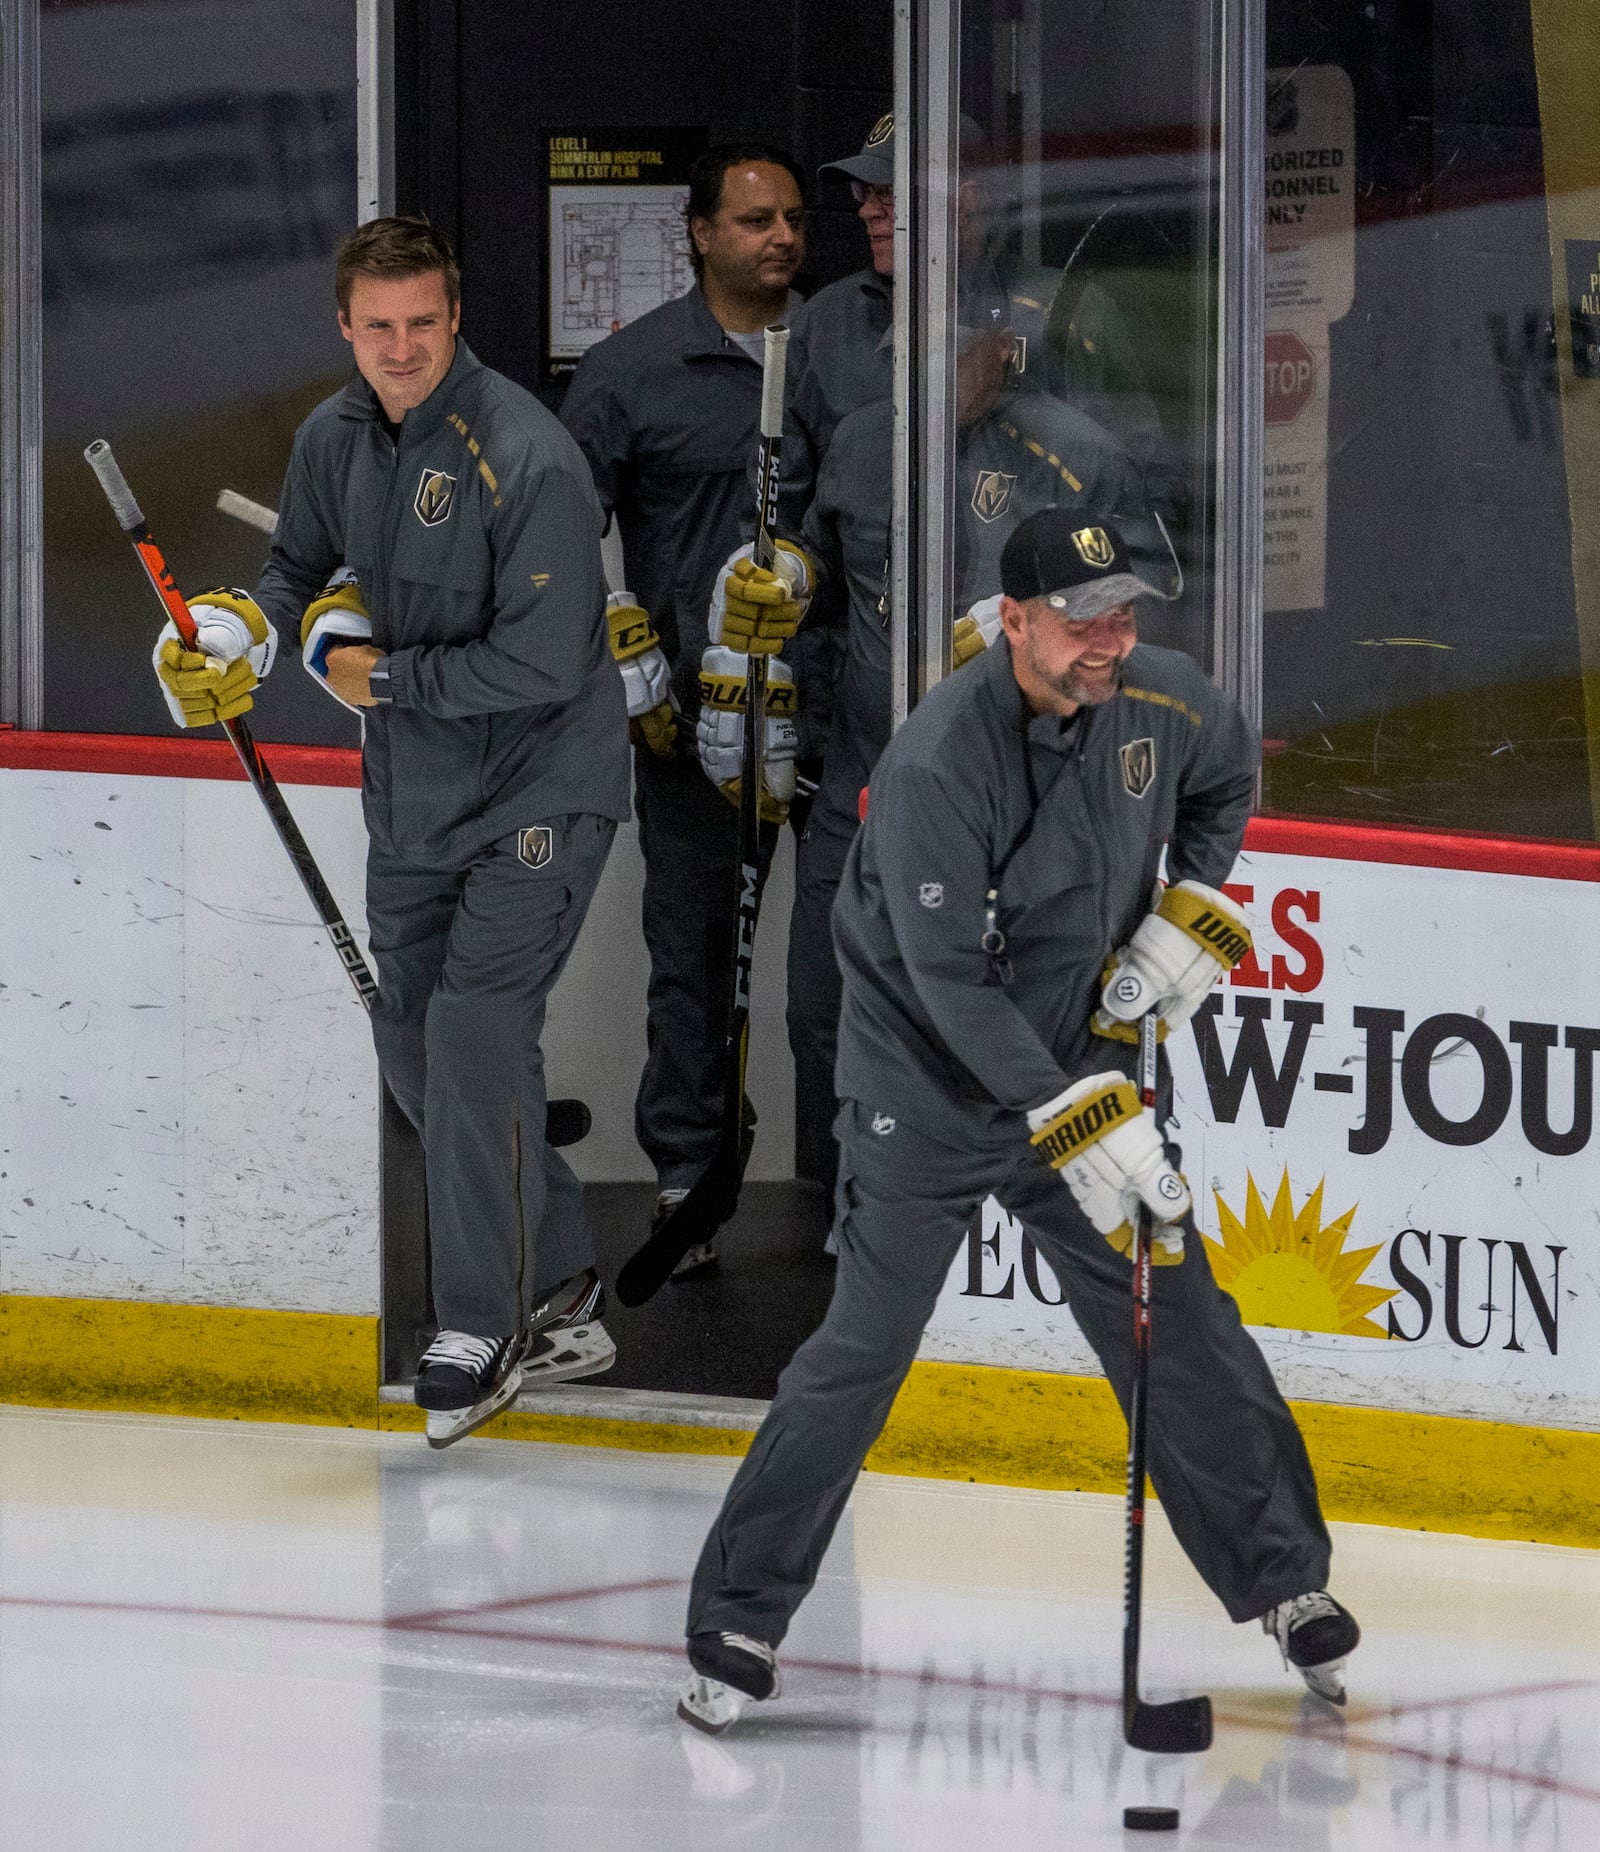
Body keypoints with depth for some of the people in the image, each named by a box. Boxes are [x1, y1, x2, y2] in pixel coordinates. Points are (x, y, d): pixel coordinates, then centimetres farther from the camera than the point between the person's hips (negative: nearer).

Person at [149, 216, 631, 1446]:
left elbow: (543, 660, -25)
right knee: (411, 1037, 10)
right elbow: (305, 568, 17)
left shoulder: (525, 459, -23)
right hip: (412, 791, 8)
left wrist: (383, 675, -17)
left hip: (539, 788, -8)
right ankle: (558, 1295, 21)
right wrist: (236, 631, -4)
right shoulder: (337, 436, 2)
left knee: (476, 1029, -15)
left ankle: (482, 1333, -7)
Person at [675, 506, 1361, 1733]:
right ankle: (739, 1621, 0)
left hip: (1082, 1059, 5)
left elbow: (1229, 774, 17)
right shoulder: (939, 760, -27)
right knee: (867, 1347, -9)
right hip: (928, 1081, -5)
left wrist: (1193, 910, 2)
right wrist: (1072, 1121, -32)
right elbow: (950, 979, -28)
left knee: (1182, 1321, 6)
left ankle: (1285, 1579, 20)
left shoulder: (1160, 703, -9)